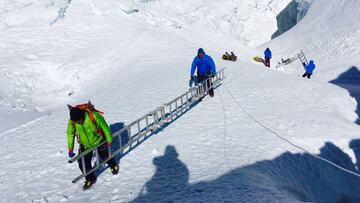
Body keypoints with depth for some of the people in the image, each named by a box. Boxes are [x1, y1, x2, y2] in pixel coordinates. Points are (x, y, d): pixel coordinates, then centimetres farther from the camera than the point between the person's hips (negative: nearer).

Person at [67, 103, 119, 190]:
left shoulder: (93, 115, -35)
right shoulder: (72, 121, -24)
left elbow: (104, 127, -20)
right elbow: (70, 134, -4)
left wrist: (109, 140, -10)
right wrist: (70, 149, -3)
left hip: (98, 141, -2)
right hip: (85, 145, 2)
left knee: (105, 156, 21)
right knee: (83, 163, -2)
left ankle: (114, 165, 54)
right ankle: (90, 179, 25)